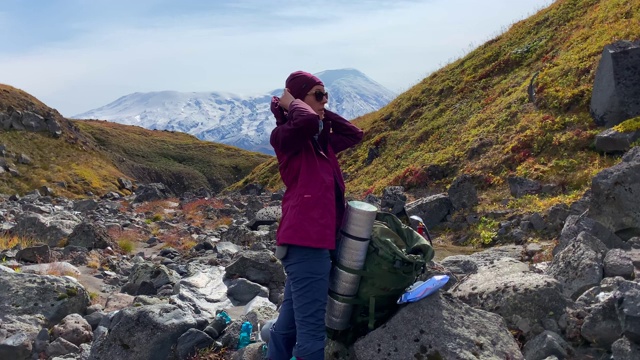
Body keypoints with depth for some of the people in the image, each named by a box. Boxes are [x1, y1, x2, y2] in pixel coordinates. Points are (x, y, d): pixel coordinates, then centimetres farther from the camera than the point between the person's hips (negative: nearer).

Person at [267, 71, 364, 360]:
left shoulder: (320, 140, 19)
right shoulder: (286, 135, -7)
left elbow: (354, 134, 26)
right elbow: (307, 120, -28)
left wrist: (323, 112, 17)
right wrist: (292, 103, -7)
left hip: (313, 239, 9)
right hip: (305, 240, -9)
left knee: (290, 320, 17)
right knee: (311, 328, -8)